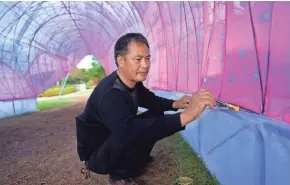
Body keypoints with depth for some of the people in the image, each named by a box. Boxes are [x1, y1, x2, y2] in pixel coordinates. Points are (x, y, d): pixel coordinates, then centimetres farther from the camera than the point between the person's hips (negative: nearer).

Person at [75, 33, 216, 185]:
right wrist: (184, 116, -56)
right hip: (96, 155, -7)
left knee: (156, 115, 0)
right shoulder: (110, 94, -36)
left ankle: (136, 160, 14)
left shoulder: (132, 81, -9)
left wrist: (174, 104, -13)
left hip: (117, 140, 8)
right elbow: (128, 130, -52)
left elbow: (149, 99, 7)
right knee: (137, 132, -35)